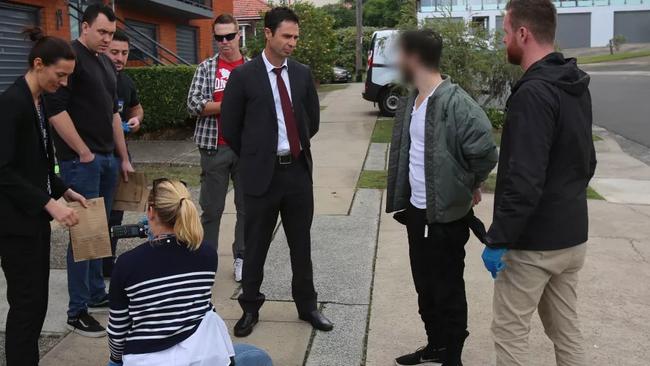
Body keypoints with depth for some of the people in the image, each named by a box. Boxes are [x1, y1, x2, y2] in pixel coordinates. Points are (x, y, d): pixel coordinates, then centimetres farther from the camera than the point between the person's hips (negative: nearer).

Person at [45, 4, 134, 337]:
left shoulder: (106, 63, 16)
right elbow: (55, 110, -18)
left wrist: (124, 157, 20)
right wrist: (84, 153, -13)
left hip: (107, 159, 8)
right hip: (81, 160, -8)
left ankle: (96, 294, 26)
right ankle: (77, 311, 3)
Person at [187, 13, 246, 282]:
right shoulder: (206, 68, 2)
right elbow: (194, 105, -7)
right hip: (215, 148, -1)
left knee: (246, 206, 8)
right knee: (211, 208, 5)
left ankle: (241, 257, 20)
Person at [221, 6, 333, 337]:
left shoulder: (303, 74, 4)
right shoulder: (244, 76, -7)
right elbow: (230, 126, 0)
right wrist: (253, 159, 6)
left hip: (298, 170, 3)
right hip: (262, 173, -3)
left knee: (301, 244, 13)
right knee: (256, 246, 9)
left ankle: (307, 305, 28)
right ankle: (250, 308, 25)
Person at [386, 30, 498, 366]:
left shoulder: (455, 102, -21)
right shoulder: (411, 101, 7)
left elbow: (484, 151, -26)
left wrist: (468, 185, -10)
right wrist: (402, 197, 11)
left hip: (446, 214, -8)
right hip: (416, 210, 9)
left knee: (448, 290, 6)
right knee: (424, 285, 20)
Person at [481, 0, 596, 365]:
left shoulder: (534, 93, -22)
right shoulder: (577, 86, 8)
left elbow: (524, 181, -27)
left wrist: (498, 239, -20)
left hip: (534, 243, -9)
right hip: (573, 236, 9)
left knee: (511, 332, 6)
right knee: (567, 329, 18)